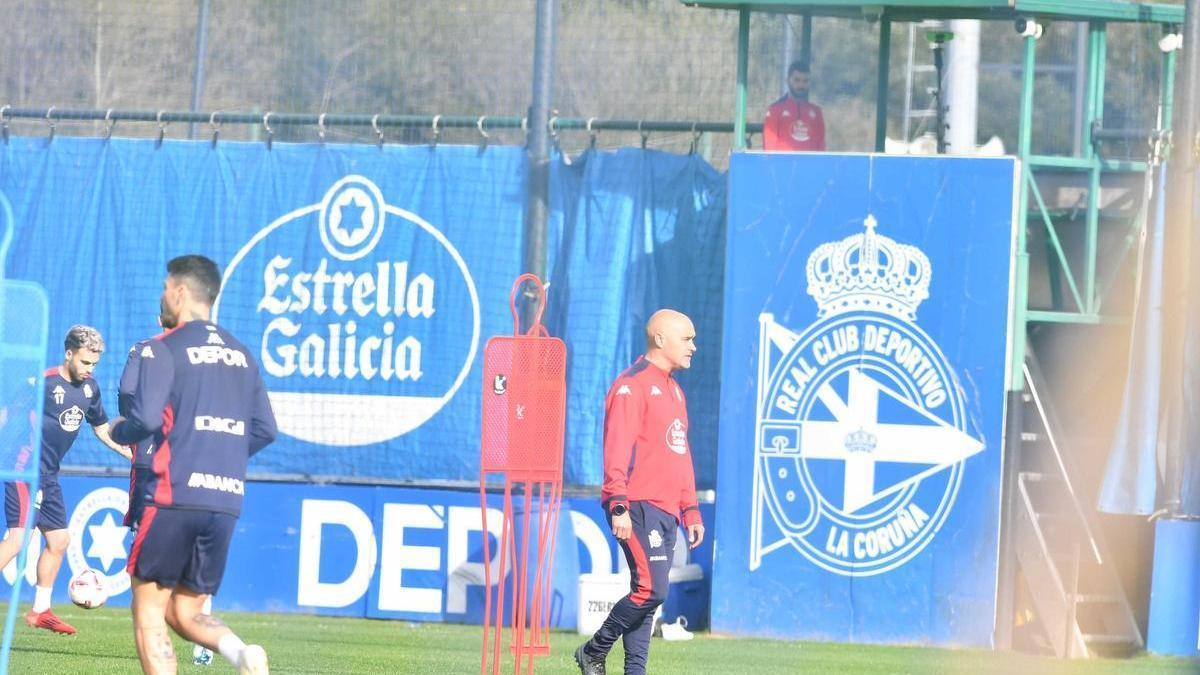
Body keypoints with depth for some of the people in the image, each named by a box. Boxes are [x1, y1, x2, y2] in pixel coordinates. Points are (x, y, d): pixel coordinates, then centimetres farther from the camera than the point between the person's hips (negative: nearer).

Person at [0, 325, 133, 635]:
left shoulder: (89, 388, 9)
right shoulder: (43, 382, -15)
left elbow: (102, 427, 23)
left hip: (49, 476, 9)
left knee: (59, 539, 13)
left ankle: (40, 611, 24)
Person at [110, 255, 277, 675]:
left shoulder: (164, 349, -4)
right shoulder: (240, 354, 16)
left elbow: (146, 418, -14)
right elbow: (264, 430, 14)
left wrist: (119, 431, 7)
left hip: (174, 495, -6)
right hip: (226, 502, 6)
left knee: (149, 612, 2)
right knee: (185, 612, 14)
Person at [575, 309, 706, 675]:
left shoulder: (673, 390, 21)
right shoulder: (632, 386, -8)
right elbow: (617, 450, -15)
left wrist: (690, 510, 22)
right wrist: (619, 507, -23)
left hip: (666, 511, 9)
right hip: (639, 508, -9)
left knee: (647, 594, 6)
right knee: (652, 589, -16)